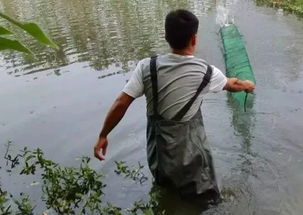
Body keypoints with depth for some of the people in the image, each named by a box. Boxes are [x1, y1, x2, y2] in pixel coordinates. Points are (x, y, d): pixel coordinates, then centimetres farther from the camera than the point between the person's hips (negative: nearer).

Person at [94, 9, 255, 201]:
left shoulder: (147, 67, -15)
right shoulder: (205, 72, -15)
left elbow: (120, 104, -15)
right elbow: (232, 84, 7)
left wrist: (103, 136, -2)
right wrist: (246, 85, 30)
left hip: (157, 150, 3)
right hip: (188, 154, -3)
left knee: (164, 185, 32)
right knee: (202, 199, 21)